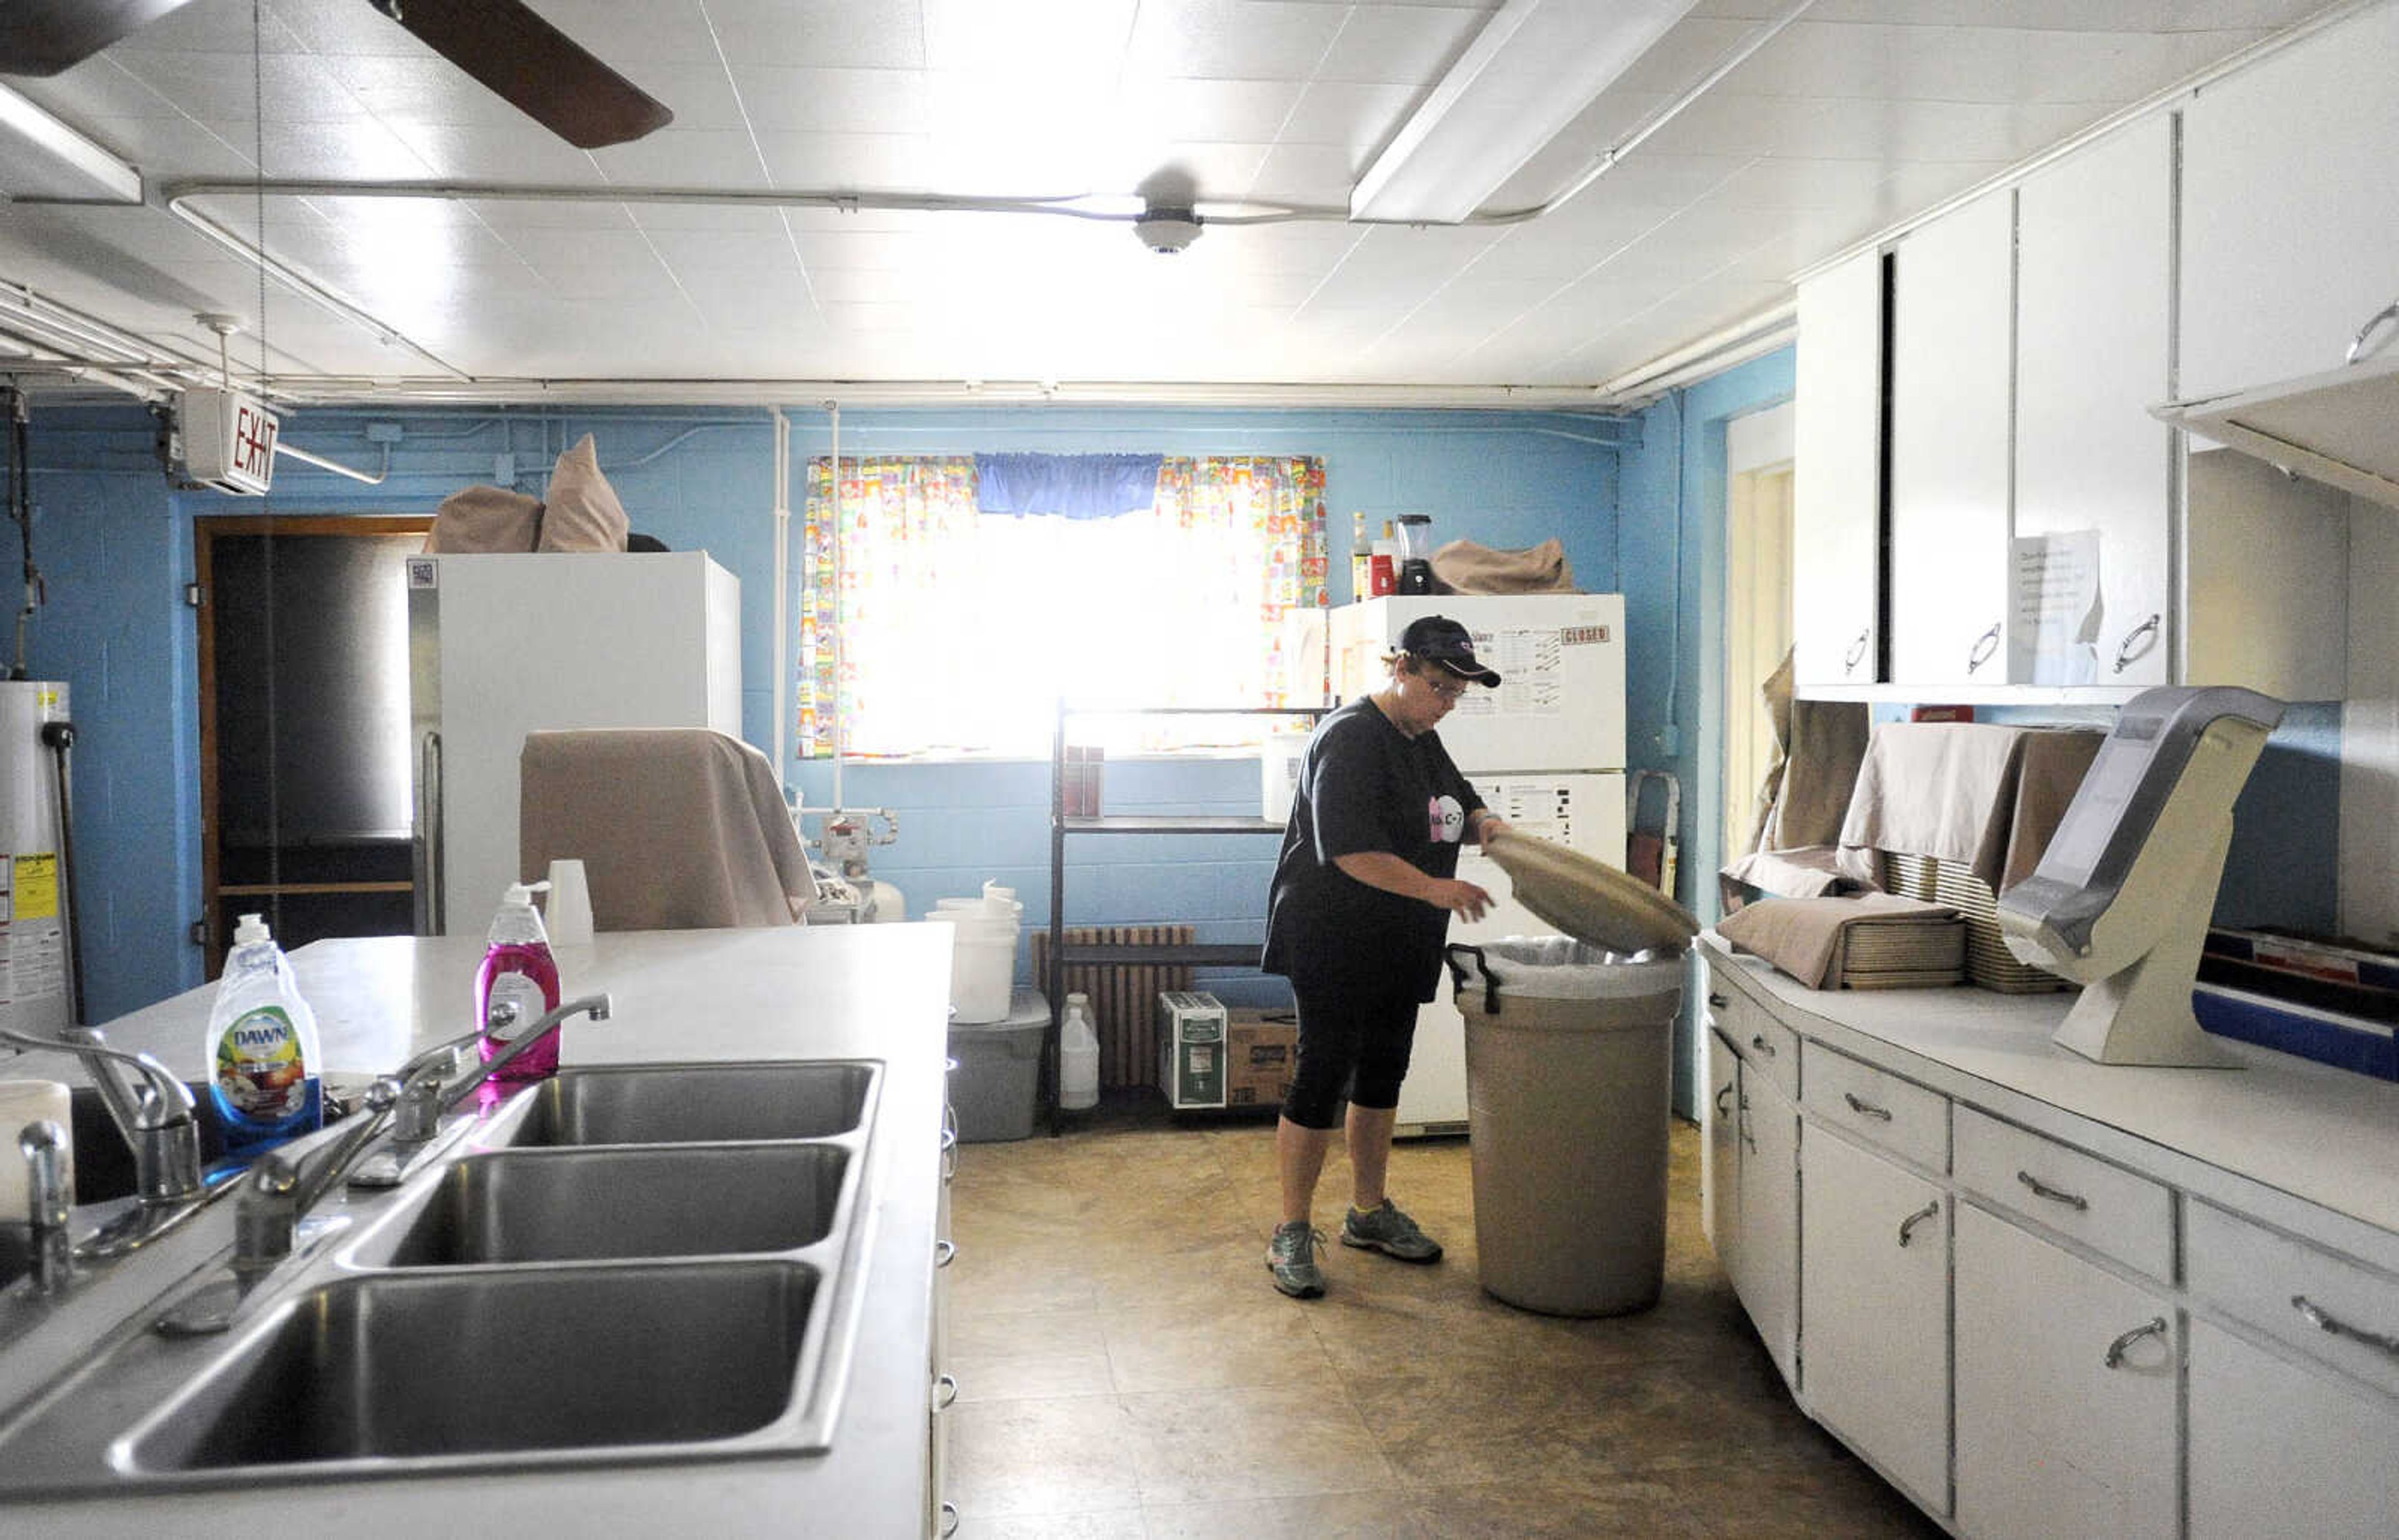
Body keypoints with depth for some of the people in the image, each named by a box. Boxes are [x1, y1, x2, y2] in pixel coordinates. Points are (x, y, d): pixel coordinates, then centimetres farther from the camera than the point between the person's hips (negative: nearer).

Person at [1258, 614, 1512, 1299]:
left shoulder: (1421, 738, 11)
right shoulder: (1350, 739, -18)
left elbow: (1460, 804, 23)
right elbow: (1351, 850, -26)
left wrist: (1486, 824, 1)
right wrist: (1434, 888, -30)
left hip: (1400, 947, 9)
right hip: (1335, 943, -9)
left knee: (1382, 1074, 16)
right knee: (1323, 1076, -4)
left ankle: (1369, 1212, 29)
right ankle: (1292, 1233, 6)